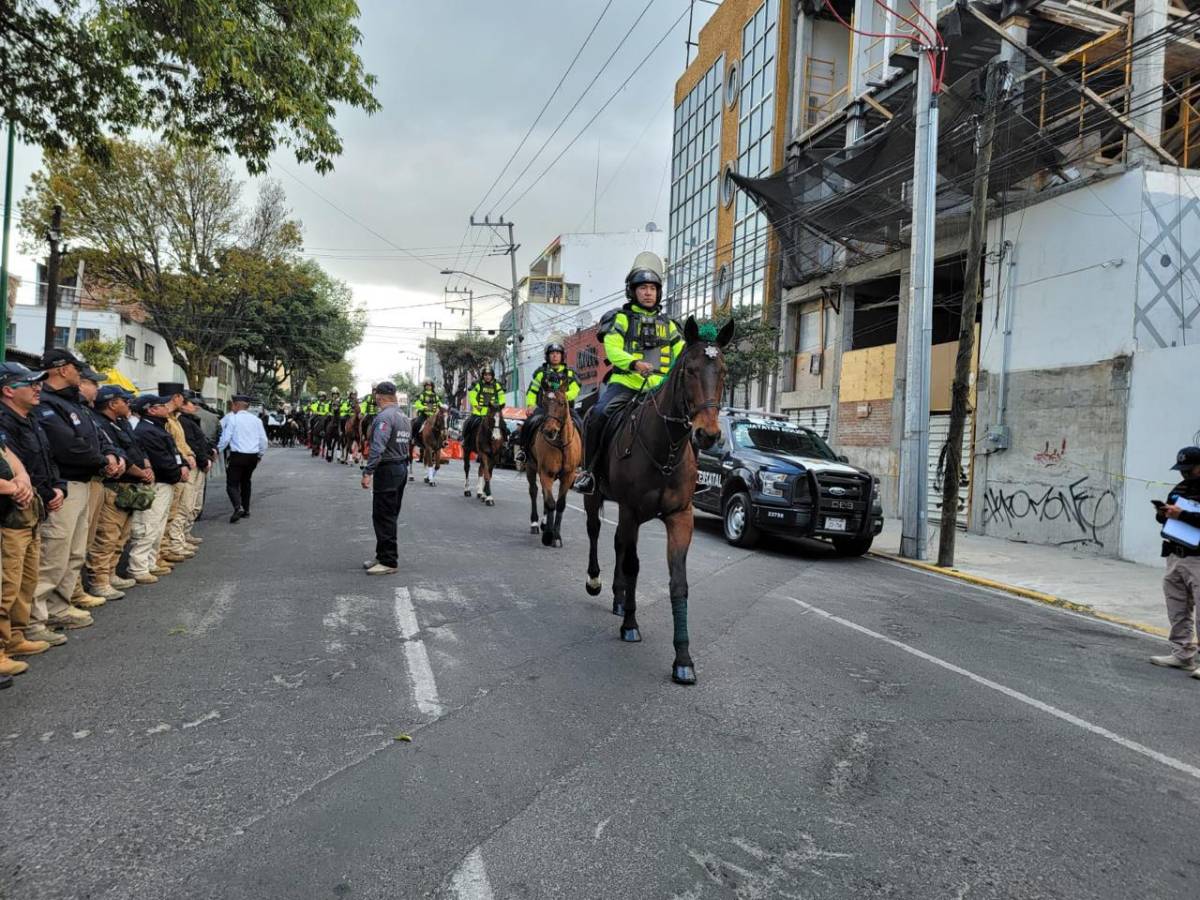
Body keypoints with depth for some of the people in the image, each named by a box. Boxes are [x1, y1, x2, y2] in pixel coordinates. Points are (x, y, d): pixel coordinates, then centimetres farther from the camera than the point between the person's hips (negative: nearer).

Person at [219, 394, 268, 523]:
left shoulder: (232, 418, -6)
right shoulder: (256, 419, 7)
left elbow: (225, 438, -10)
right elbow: (264, 440, 8)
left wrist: (218, 450, 4)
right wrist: (260, 455, 20)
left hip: (237, 455, -5)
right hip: (253, 456, 5)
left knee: (232, 484, -2)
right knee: (245, 482, 21)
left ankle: (238, 507, -23)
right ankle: (246, 511, 23)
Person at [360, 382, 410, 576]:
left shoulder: (384, 417, -15)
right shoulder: (404, 417, 14)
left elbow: (378, 447, -24)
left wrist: (367, 472, -24)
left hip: (387, 470, -10)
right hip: (402, 468, 10)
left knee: (383, 517, -5)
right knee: (390, 516, 16)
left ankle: (389, 562, -2)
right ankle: (384, 556, 24)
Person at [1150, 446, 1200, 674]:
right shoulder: (1179, 489, 13)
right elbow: (1167, 518, 21)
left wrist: (1181, 514, -24)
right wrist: (1163, 514, 1)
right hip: (1175, 557, 7)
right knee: (1178, 611, 12)